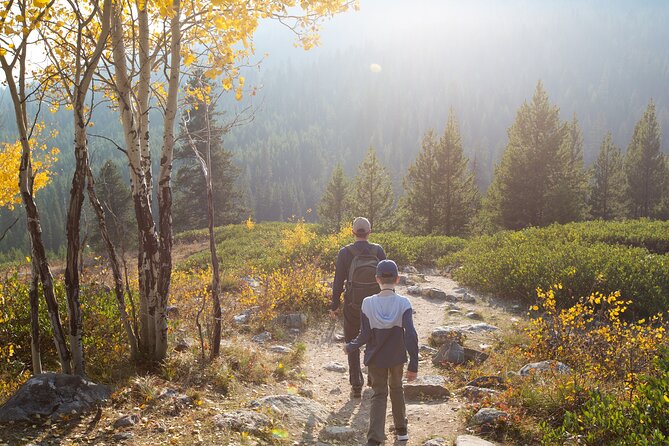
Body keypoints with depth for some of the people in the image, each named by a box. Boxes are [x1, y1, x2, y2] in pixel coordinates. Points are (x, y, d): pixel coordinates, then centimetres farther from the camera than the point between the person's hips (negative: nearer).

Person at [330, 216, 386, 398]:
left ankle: (356, 385, 8)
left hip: (353, 306, -2)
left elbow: (338, 281, -8)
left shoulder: (345, 253, -11)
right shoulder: (378, 251, -6)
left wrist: (334, 306, 1)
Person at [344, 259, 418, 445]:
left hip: (375, 358, -1)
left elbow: (364, 336, -12)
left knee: (379, 395, 8)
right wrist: (413, 365, -17)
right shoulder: (403, 303, -16)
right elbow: (411, 335, -21)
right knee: (396, 388, 25)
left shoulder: (368, 303, -15)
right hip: (397, 357, 1)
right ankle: (401, 429, 38)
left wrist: (350, 347, 7)